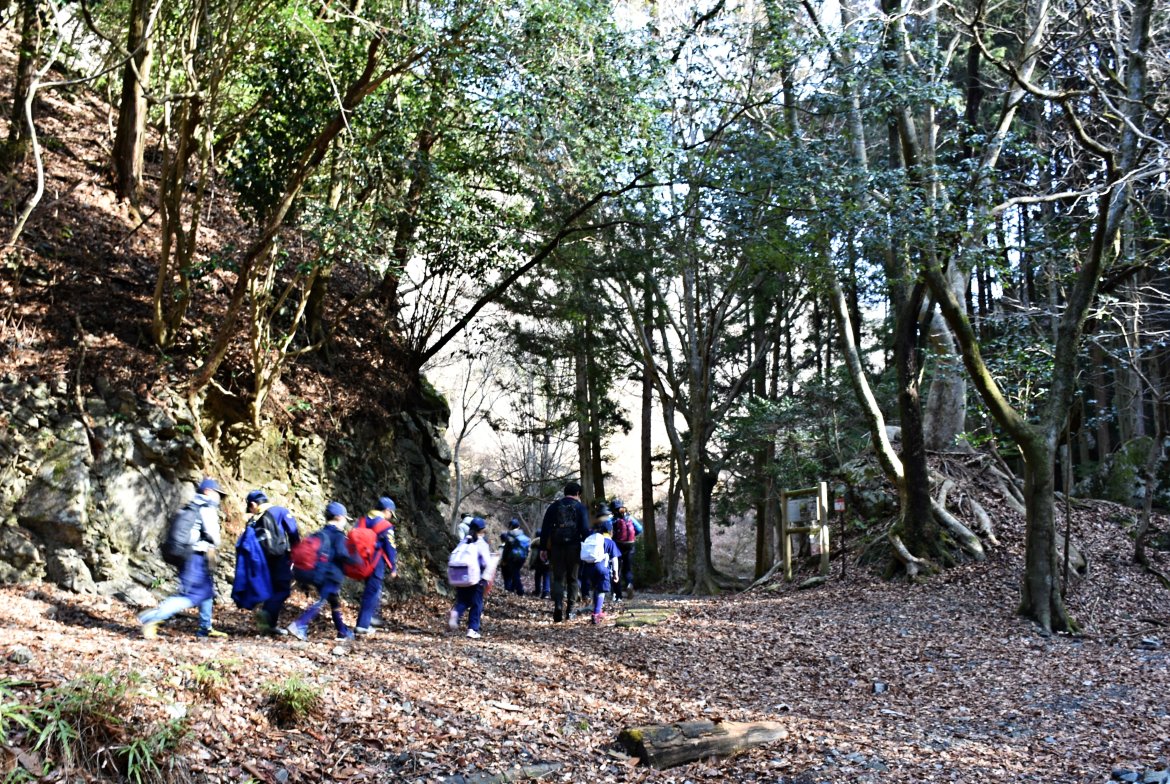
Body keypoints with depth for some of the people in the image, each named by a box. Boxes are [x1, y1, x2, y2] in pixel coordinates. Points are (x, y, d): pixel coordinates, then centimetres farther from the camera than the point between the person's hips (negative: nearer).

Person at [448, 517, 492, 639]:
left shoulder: (464, 542, 7)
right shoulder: (481, 544, -7)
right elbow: (488, 563, -14)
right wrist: (485, 578, -8)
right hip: (476, 579, -4)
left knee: (462, 601, 15)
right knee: (476, 604, 7)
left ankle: (455, 612, -16)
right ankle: (472, 629, 6)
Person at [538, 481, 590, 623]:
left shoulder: (554, 506, 10)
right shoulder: (580, 507, 2)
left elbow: (545, 528, 7)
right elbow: (585, 529, -5)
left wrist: (543, 548, 9)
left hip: (557, 547, 1)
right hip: (574, 547, -1)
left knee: (558, 579, 4)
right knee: (573, 579, 11)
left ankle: (558, 605, -18)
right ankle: (570, 610, 9)